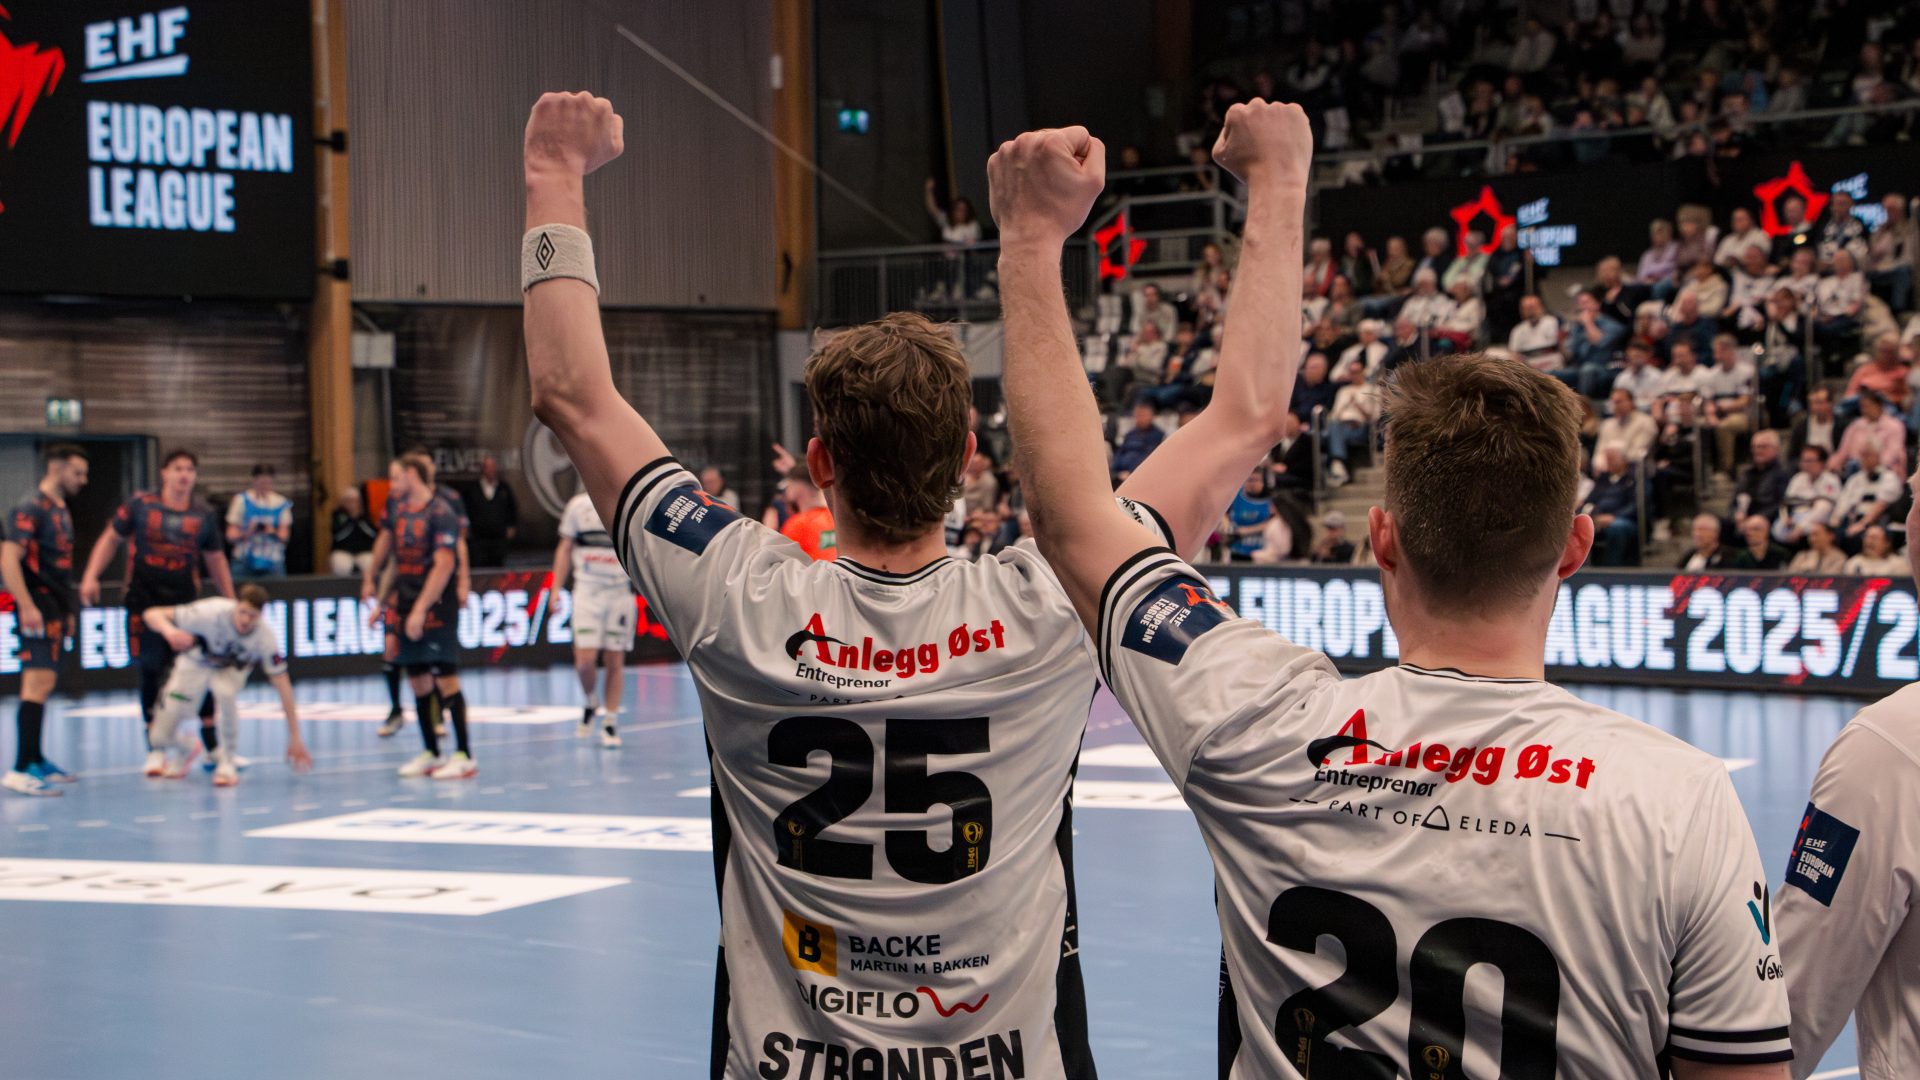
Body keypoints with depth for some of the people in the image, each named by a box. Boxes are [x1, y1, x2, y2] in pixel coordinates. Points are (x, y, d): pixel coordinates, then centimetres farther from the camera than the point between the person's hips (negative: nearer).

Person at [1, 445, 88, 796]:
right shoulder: (30, 508, -12)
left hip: (55, 609, 10)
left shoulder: (60, 510, 17)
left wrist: (68, 609, 22)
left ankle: (36, 761, 25)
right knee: (38, 682, -16)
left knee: (43, 684, 16)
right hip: (38, 608, -10)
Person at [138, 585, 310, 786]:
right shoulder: (212, 612, -36)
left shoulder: (265, 638, -31)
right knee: (161, 737, -9)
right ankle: (184, 750, 31)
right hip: (197, 663, 0)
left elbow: (283, 686, -26)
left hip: (232, 669, 0)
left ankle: (226, 761, -14)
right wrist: (169, 631, -56)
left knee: (226, 694, -38)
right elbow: (151, 614, -32)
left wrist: (295, 739, -28)